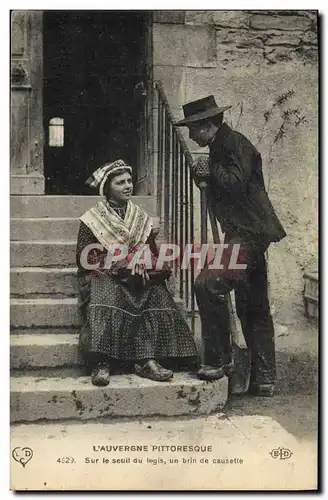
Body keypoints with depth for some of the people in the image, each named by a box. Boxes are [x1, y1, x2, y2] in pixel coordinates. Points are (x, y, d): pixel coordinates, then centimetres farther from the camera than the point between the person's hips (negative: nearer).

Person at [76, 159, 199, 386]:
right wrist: (119, 265, -13)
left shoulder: (142, 218, 17)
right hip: (103, 277, -3)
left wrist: (142, 265, -11)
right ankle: (101, 364, -43)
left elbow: (153, 254, 14)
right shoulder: (92, 220, 7)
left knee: (157, 294, -28)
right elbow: (84, 259, 0)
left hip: (138, 277, 3)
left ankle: (148, 361, -38)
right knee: (107, 298, -36)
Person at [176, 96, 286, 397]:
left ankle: (219, 359, -12)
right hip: (246, 235, 11)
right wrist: (207, 179, 10)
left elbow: (236, 183, -23)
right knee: (253, 308, 11)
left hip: (249, 233, -11)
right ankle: (264, 379, 18)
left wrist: (211, 172, -8)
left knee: (208, 284, -23)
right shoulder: (221, 146, 19)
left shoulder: (235, 143, -10)